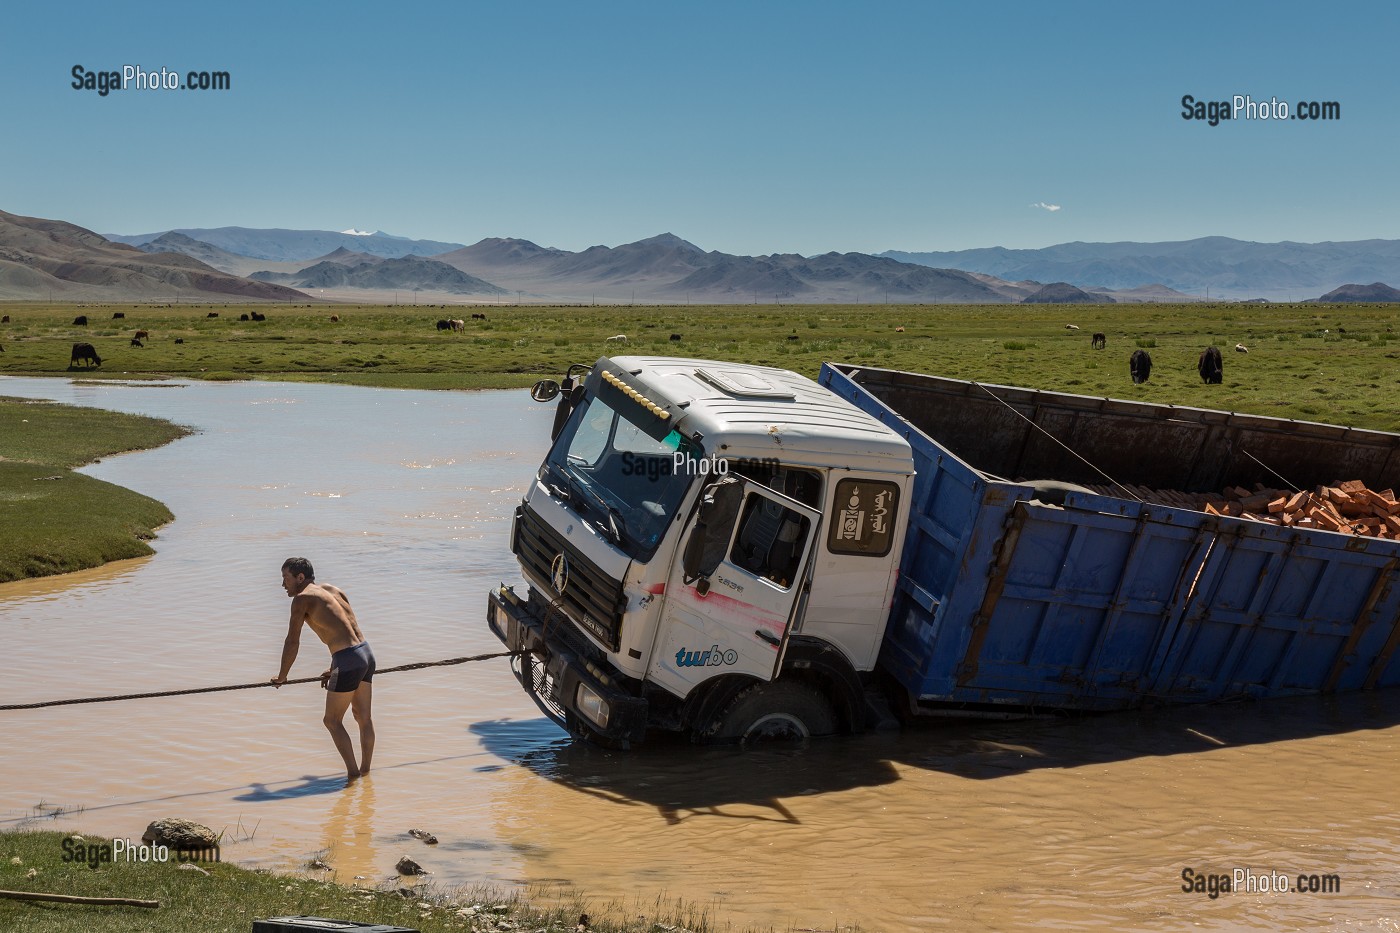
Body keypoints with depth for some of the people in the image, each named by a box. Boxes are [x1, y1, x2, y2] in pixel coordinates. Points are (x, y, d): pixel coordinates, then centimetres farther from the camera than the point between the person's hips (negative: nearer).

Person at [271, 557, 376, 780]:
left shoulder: (302, 598, -3)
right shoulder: (332, 590, 19)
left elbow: (292, 642, -1)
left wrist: (282, 676, 12)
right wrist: (334, 670, 31)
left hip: (348, 661, -8)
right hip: (366, 653, 8)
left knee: (332, 721, 5)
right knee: (363, 717, 17)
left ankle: (352, 772, 4)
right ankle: (365, 769, 24)